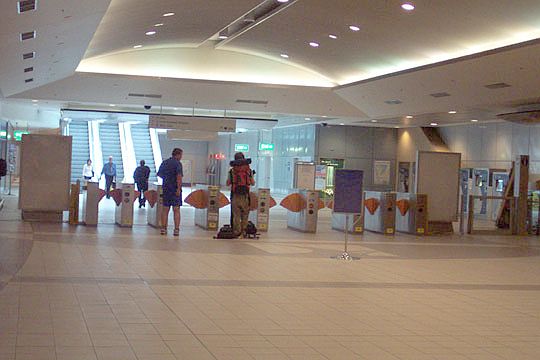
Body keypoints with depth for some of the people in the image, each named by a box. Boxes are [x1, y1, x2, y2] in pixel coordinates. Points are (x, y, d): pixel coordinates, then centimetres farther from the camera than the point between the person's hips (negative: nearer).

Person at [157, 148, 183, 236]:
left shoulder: (164, 163, 10)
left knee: (165, 209, 10)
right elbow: (179, 176, -21)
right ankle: (176, 229, -8)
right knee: (176, 210, -3)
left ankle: (163, 229, 9)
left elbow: (159, 174, 18)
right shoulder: (177, 163, -10)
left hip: (165, 188, 5)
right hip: (175, 189, -5)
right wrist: (178, 188, -22)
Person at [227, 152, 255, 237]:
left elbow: (228, 183, 8)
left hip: (235, 195, 0)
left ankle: (236, 231, 2)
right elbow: (253, 183, 10)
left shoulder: (232, 170, 1)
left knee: (236, 214, 5)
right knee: (245, 214, 10)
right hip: (245, 196, 0)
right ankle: (243, 231, 7)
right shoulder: (248, 170, 1)